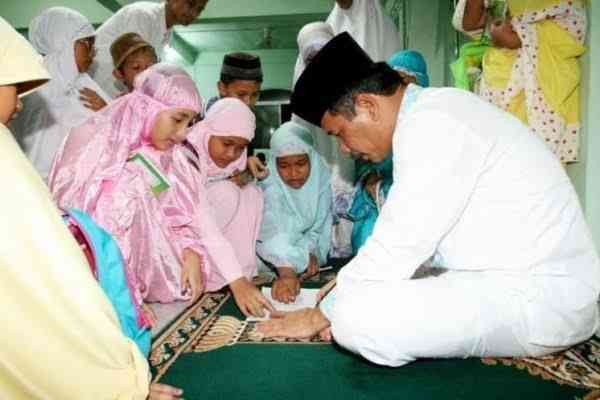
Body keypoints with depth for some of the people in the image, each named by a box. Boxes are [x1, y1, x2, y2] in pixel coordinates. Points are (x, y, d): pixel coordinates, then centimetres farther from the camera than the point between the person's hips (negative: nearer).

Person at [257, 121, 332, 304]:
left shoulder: (321, 176, -11)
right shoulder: (268, 186, -22)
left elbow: (321, 226, -5)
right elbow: (274, 232, -38)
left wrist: (313, 252, -22)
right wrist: (286, 272, -51)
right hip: (273, 263, -4)